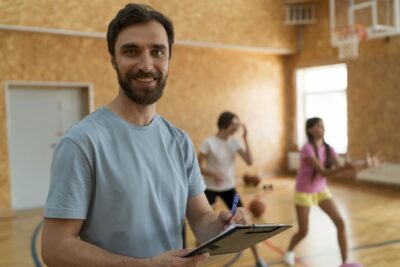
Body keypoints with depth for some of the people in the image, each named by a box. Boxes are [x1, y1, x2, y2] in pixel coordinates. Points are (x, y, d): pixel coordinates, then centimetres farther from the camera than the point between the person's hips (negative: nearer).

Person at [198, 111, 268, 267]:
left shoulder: (234, 142, -3)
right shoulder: (209, 143, -14)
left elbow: (249, 162, -13)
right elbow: (200, 167, -11)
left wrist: (245, 138, -16)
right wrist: (212, 174, -31)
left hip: (229, 188, 3)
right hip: (210, 188, -3)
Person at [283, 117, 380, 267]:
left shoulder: (328, 149, -6)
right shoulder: (307, 149, -26)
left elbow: (341, 170, -12)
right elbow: (323, 173, -33)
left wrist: (365, 165, -22)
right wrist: (345, 167, -48)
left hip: (321, 190, 6)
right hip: (304, 193, -5)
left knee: (340, 223, -8)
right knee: (303, 232, 2)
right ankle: (289, 251, 36)